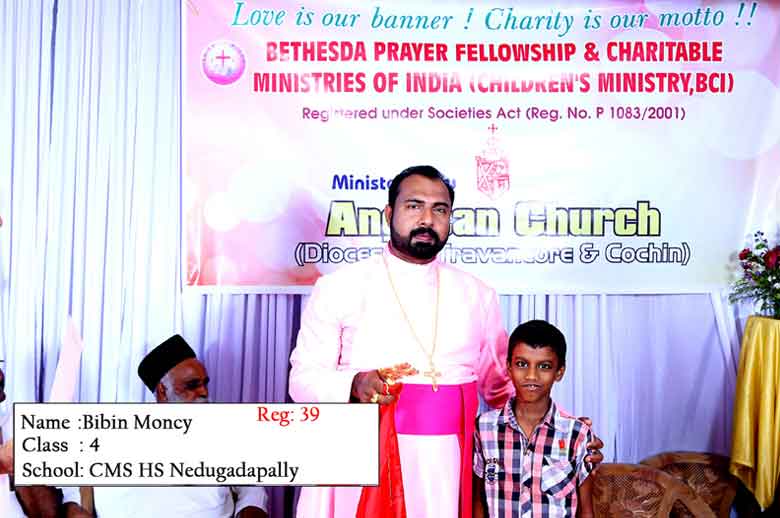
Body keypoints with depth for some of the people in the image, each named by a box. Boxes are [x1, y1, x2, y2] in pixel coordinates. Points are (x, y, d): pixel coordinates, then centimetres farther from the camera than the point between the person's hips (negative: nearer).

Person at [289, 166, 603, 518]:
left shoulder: (478, 296, 9)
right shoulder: (339, 287, 0)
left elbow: (500, 386, 15)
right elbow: (304, 379, -1)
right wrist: (355, 384, -21)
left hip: (445, 469, 2)